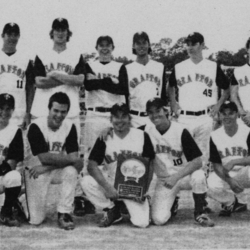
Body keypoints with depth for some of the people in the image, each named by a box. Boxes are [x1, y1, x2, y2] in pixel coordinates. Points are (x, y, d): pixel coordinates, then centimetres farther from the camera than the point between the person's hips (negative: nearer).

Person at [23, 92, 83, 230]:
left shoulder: (70, 127, -10)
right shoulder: (36, 127, -20)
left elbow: (73, 156, -17)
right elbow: (44, 158, -25)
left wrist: (46, 168, -24)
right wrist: (71, 159, -21)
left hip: (58, 171, 3)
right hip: (36, 172, -3)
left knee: (71, 171, -33)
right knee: (36, 220, -11)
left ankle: (64, 214, -18)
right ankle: (22, 205, 25)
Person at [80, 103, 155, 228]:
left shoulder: (142, 136, -4)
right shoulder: (105, 137, -5)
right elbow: (92, 165, -12)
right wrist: (107, 187, -27)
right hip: (111, 182, 1)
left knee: (142, 222, -22)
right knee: (86, 182, -27)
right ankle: (112, 209, -2)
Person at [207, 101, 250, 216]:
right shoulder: (215, 136, -3)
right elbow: (216, 165, -4)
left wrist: (234, 162, -32)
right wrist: (229, 180, -21)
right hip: (225, 176, 3)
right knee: (211, 185, -29)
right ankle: (232, 202, 7)